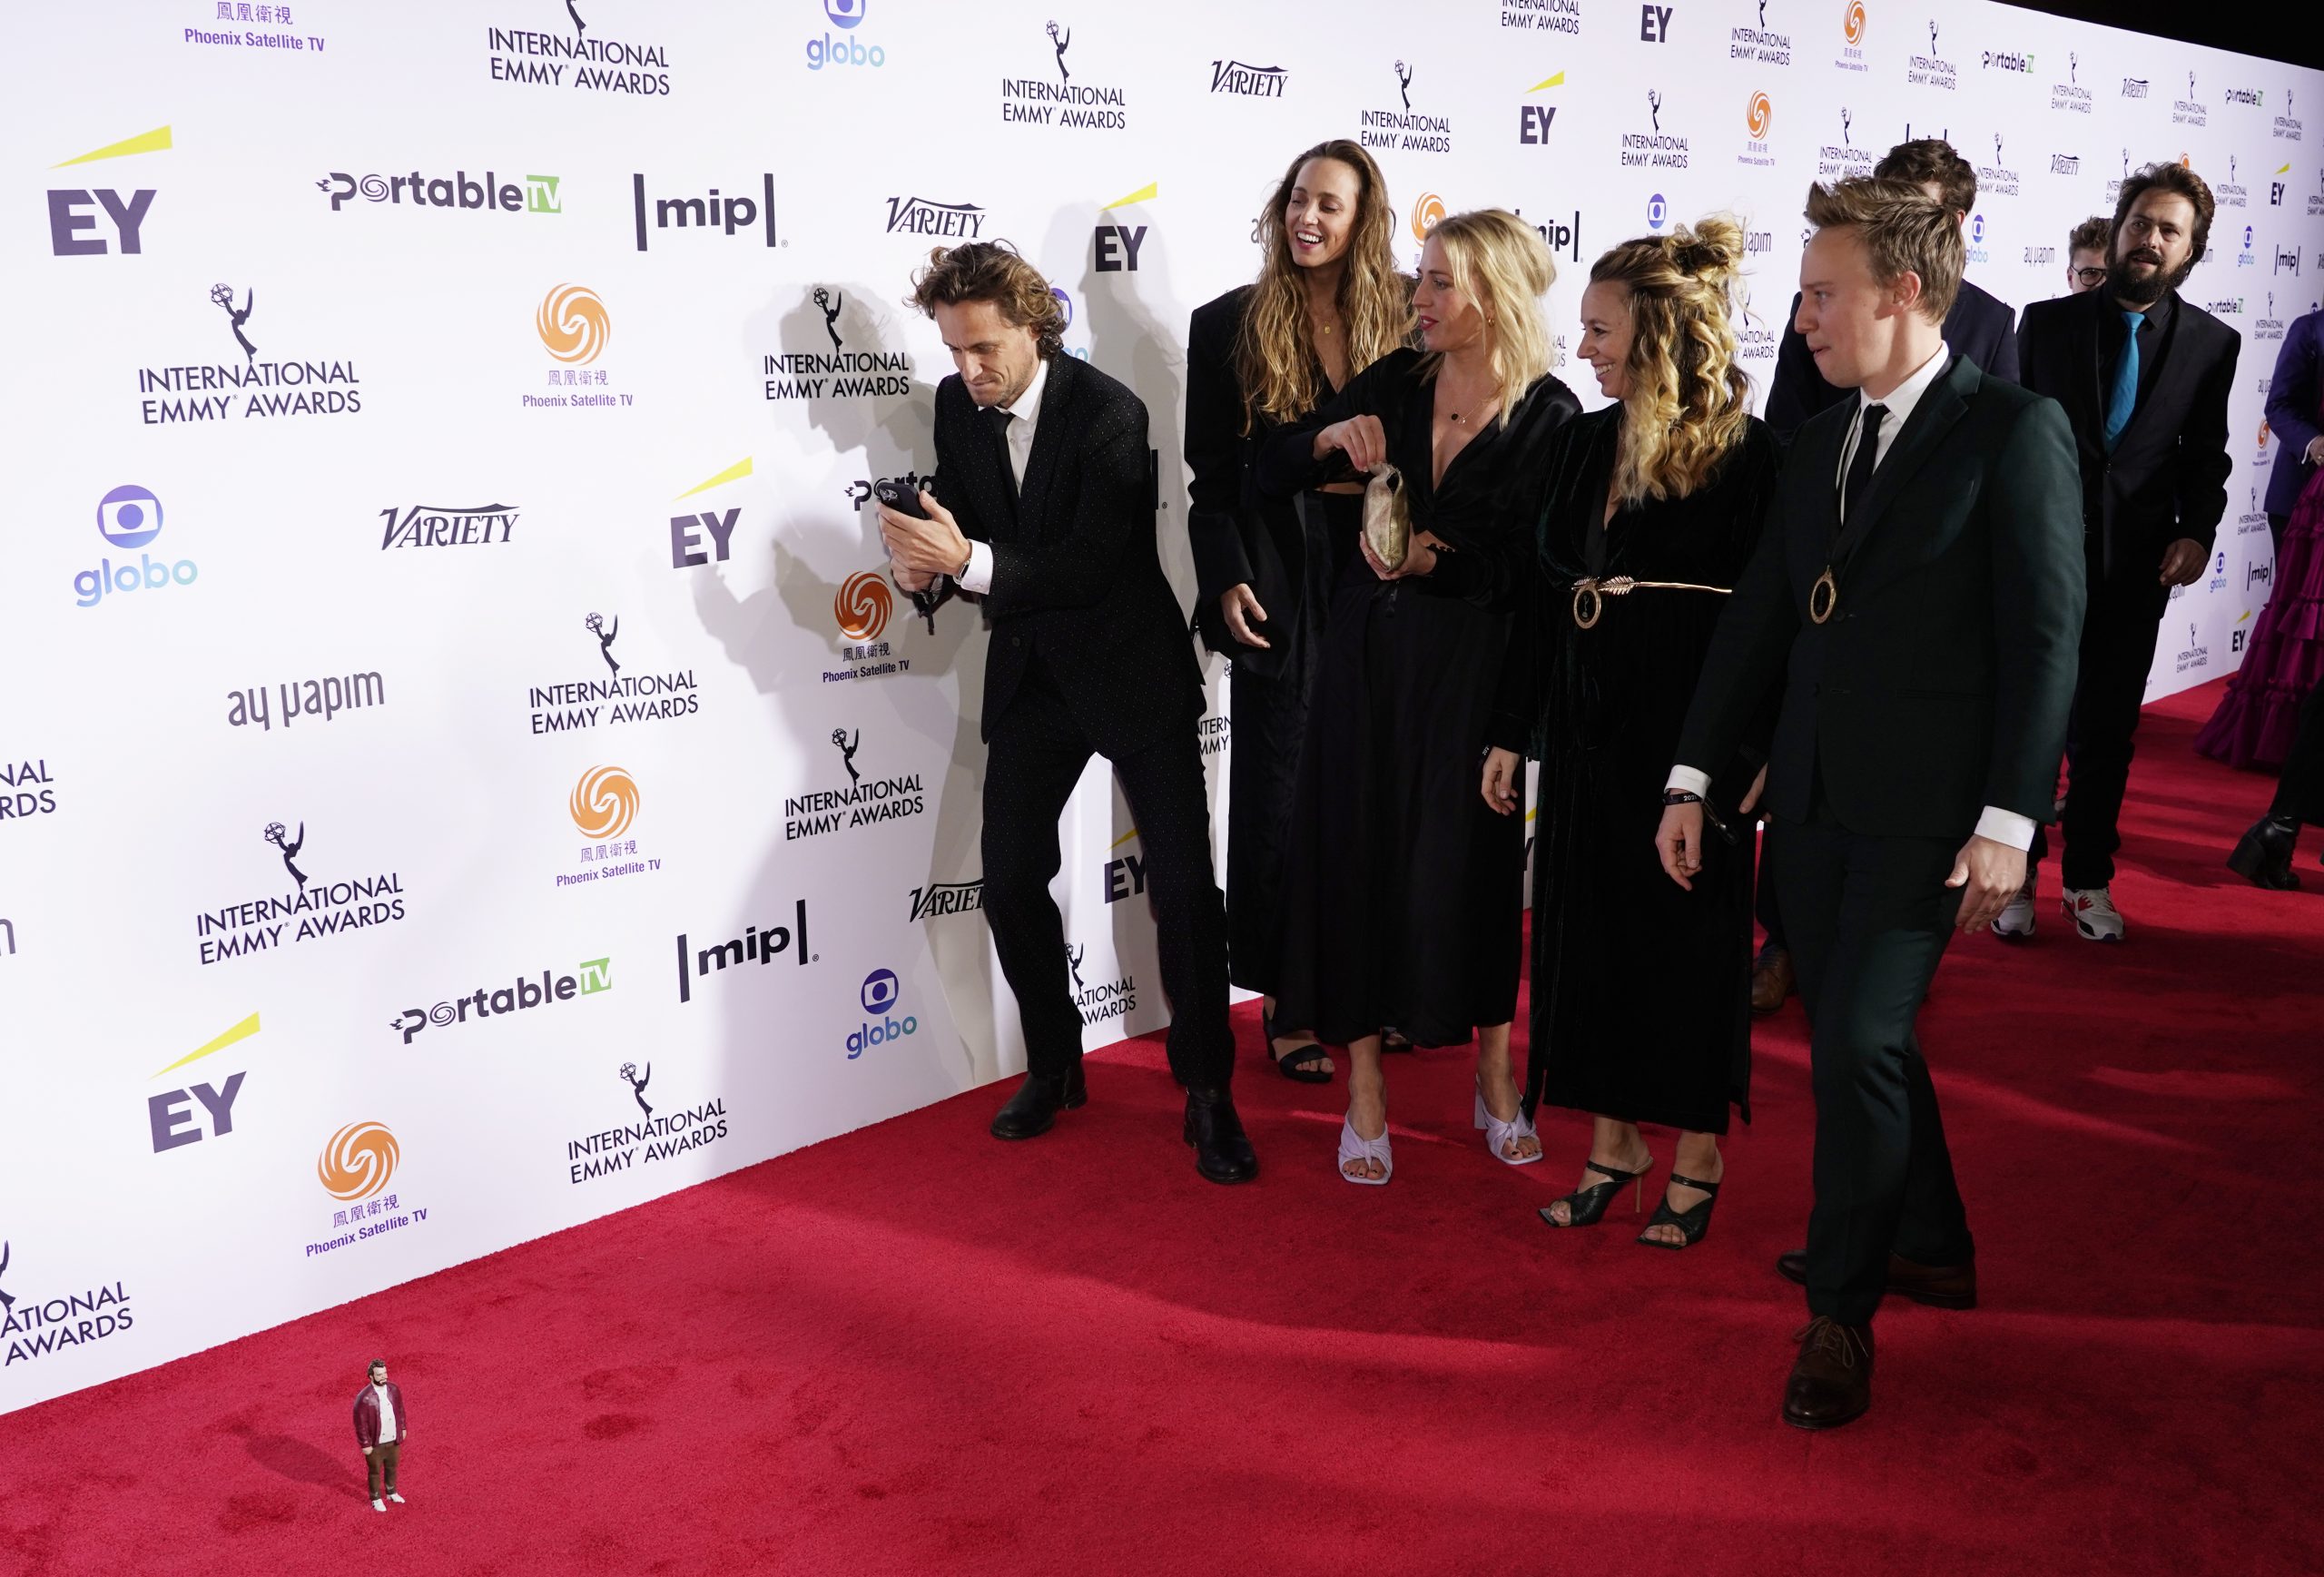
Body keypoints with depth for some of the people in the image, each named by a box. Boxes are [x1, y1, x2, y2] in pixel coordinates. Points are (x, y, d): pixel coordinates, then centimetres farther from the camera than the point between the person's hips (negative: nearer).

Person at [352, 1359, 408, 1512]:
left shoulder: (394, 1389, -11)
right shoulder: (364, 1397, -28)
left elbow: (400, 1409, 5)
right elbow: (360, 1423, -20)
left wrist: (403, 1428, 11)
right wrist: (365, 1444, -15)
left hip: (394, 1439, 5)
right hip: (375, 1443, -5)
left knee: (392, 1468, 25)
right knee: (375, 1472, 18)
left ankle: (391, 1492, 49)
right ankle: (376, 1499, 40)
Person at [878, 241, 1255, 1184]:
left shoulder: (1109, 413, -19)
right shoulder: (955, 405, -1)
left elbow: (1093, 567, -25)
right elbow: (956, 522, 7)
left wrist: (970, 561, -35)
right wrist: (927, 569, -16)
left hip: (1132, 670, -5)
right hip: (1030, 673, 5)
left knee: (1183, 885, -4)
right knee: (1010, 881, 5)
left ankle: (1207, 1094, 10)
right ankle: (1054, 1067, 26)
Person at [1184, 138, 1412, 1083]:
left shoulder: (1400, 319, 5)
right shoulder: (1230, 325, 0)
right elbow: (1211, 474, -1)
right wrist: (1227, 579, -12)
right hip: (1281, 587, -2)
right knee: (1280, 793, 5)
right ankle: (1286, 1001, 17)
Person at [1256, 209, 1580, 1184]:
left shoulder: (1548, 415, -6)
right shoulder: (1392, 383, 4)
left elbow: (1526, 566, -10)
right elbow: (1268, 478, 6)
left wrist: (1430, 561, -22)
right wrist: (1327, 437, -12)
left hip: (1472, 661, -3)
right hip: (1369, 652, 3)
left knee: (1473, 860, 6)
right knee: (1356, 853, 3)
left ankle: (1495, 1080, 27)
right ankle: (1365, 1091, 15)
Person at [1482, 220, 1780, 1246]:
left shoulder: (1745, 451, -10)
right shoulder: (1584, 443, 8)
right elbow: (1544, 590, 10)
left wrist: (1753, 756, -16)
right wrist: (1513, 731, 10)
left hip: (1690, 726, -6)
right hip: (1587, 721, 6)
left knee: (1689, 929, 5)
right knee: (1588, 922, 10)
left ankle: (1698, 1155, 23)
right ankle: (1615, 1139, 27)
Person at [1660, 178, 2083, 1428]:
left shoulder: (2014, 430, -7)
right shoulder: (1818, 444, 13)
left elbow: (2044, 637, -11)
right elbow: (1760, 615, 12)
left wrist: (2008, 820, -15)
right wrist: (1693, 777, 8)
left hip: (1927, 808, -6)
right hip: (1814, 800, 6)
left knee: (1856, 1044, -9)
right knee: (1854, 1042, 14)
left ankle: (1841, 1310, 9)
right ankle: (1932, 1249, 35)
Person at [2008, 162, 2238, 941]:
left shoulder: (2212, 343, 3)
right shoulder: (2047, 321, 0)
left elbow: (2205, 455, 7)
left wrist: (2197, 531, -8)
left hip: (2135, 564, 1)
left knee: (2106, 730, 8)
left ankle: (2089, 879, 21)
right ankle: (2017, 875, 18)